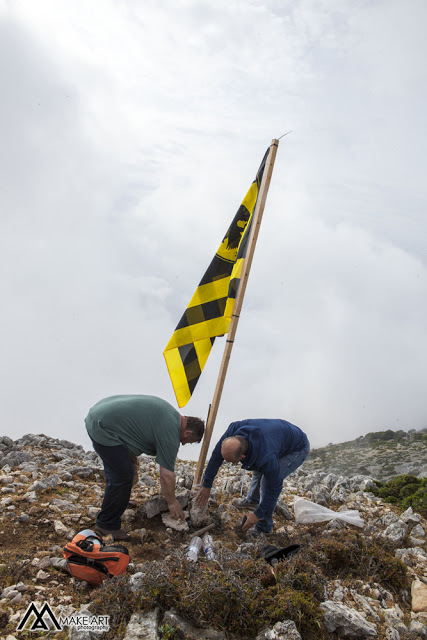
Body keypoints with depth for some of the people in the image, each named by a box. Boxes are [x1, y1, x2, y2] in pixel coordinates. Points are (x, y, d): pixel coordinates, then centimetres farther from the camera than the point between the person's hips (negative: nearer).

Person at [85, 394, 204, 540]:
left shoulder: (170, 413, 14)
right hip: (103, 428, -11)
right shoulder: (171, 432, -13)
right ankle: (107, 525, 9)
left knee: (116, 467, 26)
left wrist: (130, 454, 25)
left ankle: (120, 501, 44)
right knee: (123, 476, -5)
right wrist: (172, 502, 4)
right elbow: (167, 475, -10)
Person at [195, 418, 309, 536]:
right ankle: (252, 500, 48)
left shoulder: (266, 458, -42)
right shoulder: (234, 429, -26)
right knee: (257, 468, 20)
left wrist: (257, 514, -16)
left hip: (298, 449, -7)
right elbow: (216, 456, -11)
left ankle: (264, 527, 6)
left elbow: (274, 487, -26)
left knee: (267, 482, -14)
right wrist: (207, 484, -3)